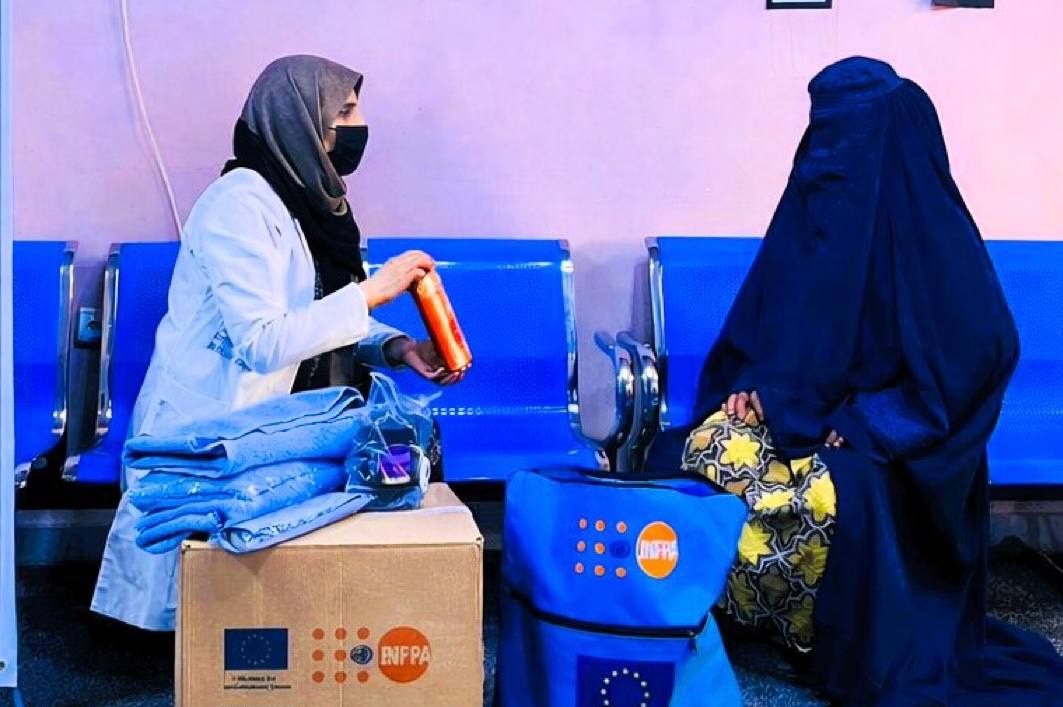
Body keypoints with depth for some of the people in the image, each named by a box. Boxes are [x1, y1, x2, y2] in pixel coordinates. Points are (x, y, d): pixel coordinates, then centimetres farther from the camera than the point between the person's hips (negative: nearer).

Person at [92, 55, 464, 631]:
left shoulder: (309, 200, 10)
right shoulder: (241, 204, -19)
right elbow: (263, 343, -28)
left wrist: (398, 347, -4)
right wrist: (372, 291, -24)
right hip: (210, 437, -8)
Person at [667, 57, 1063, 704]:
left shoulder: (931, 229, -12)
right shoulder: (814, 207, 5)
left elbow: (986, 346, -19)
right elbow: (757, 329, 12)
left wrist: (863, 422, -23)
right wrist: (753, 389, -8)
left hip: (892, 438, -5)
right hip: (798, 409, 5)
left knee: (848, 488, -36)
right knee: (699, 453, -21)